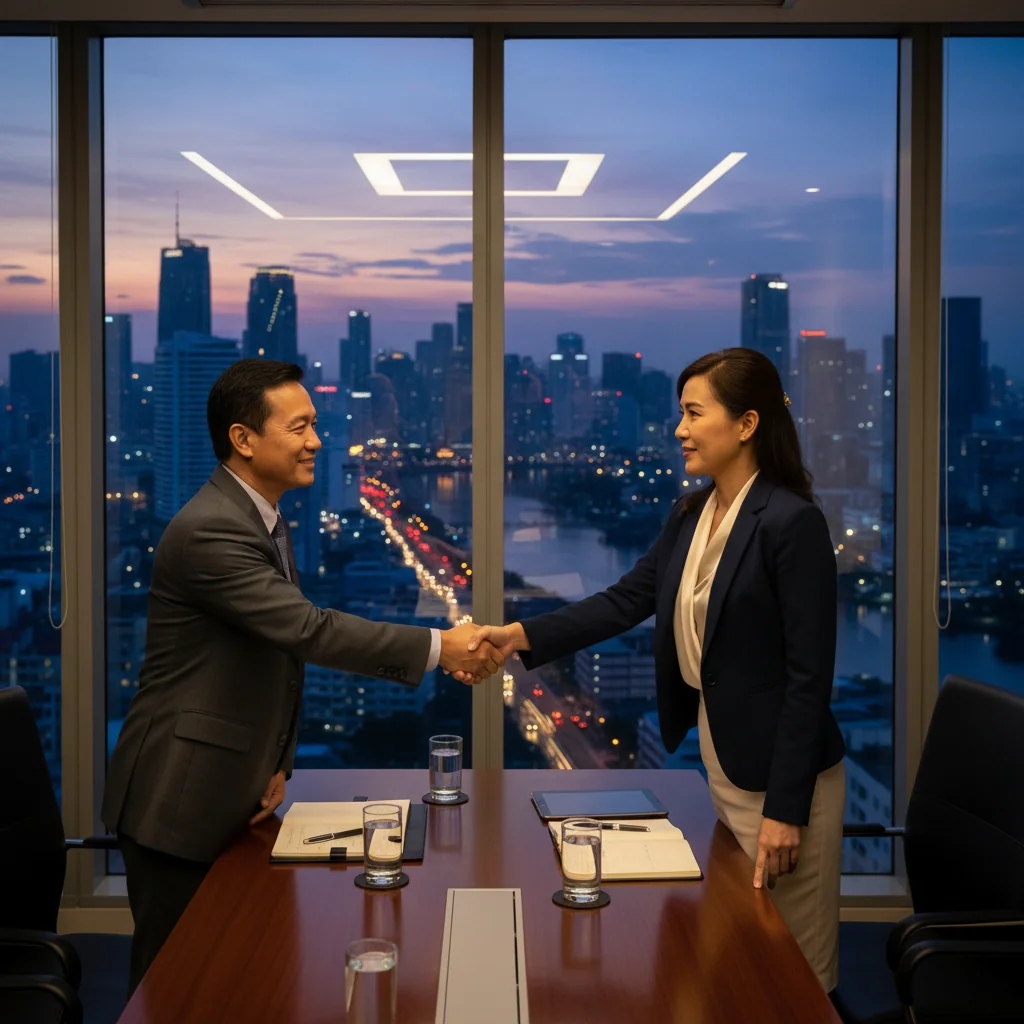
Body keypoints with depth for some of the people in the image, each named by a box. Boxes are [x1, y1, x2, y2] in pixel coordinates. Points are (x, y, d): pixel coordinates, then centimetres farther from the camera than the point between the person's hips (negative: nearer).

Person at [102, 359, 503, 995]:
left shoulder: (269, 524, 10)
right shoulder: (209, 531, -21)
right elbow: (310, 629, -28)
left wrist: (278, 764, 9)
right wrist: (439, 647, -25)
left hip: (236, 796, 9)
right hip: (182, 800, -9)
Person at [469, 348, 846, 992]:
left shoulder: (793, 523, -18)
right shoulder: (690, 516, 7)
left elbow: (810, 673, -19)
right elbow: (626, 601, 5)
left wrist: (786, 808, -19)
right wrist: (521, 636, -6)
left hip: (777, 769, -8)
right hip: (715, 753, 8)